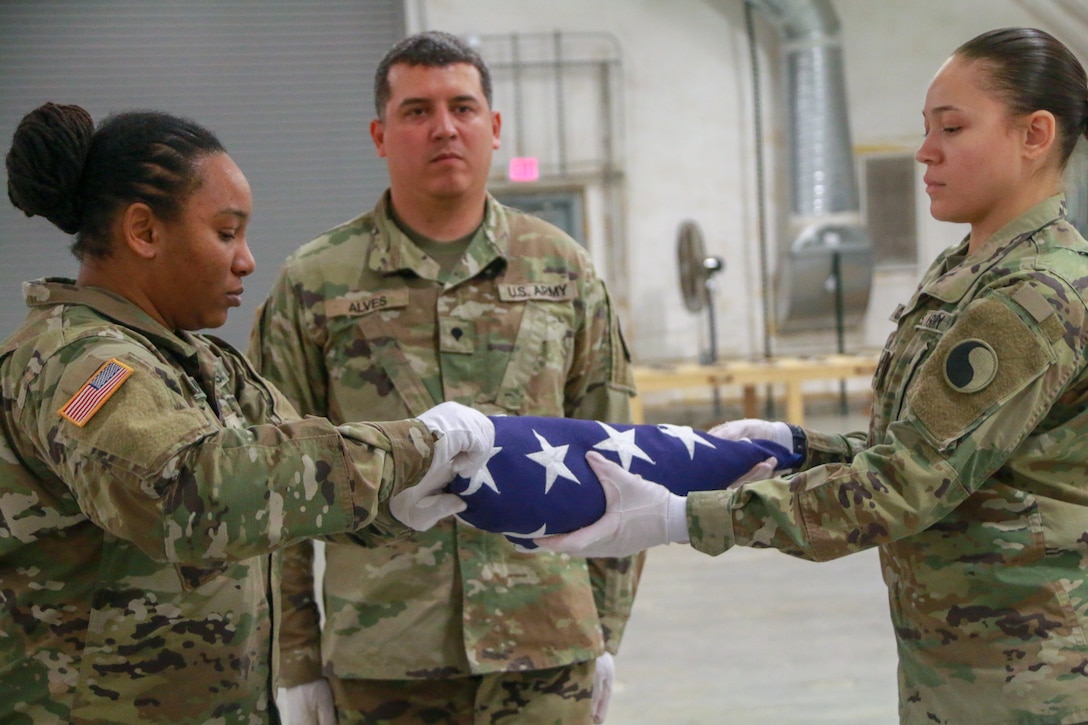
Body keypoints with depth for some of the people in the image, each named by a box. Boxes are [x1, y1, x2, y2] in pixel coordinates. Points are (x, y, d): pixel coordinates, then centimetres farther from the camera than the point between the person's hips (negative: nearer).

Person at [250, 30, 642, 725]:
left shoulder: (564, 270, 8)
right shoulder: (312, 284, 2)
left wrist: (607, 629, 9)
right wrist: (296, 660, 2)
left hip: (546, 648, 1)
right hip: (379, 663, -1)